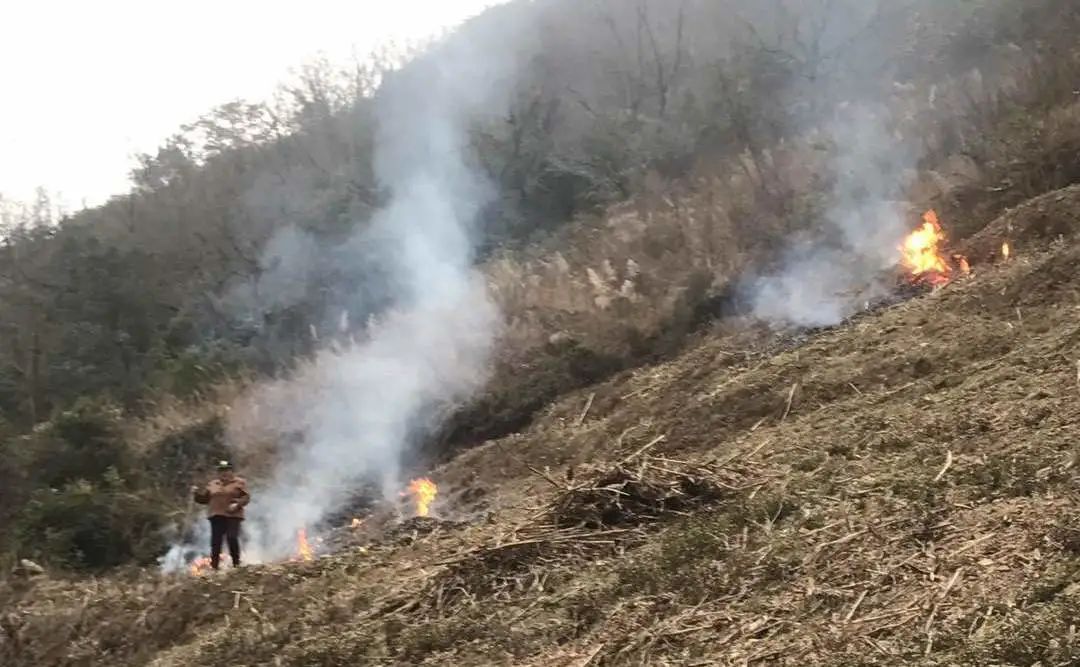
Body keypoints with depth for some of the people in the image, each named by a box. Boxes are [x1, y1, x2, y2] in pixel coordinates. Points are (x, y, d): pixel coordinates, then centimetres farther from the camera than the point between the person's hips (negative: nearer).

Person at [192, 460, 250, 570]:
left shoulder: (239, 483, 5)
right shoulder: (212, 484, 18)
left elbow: (246, 497, -3)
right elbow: (204, 498, 21)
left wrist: (237, 504, -19)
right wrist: (197, 493, 1)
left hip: (233, 516, -4)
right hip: (216, 516, 4)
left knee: (232, 538, -17)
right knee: (215, 541, 2)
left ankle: (236, 563, -3)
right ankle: (214, 566, 9)